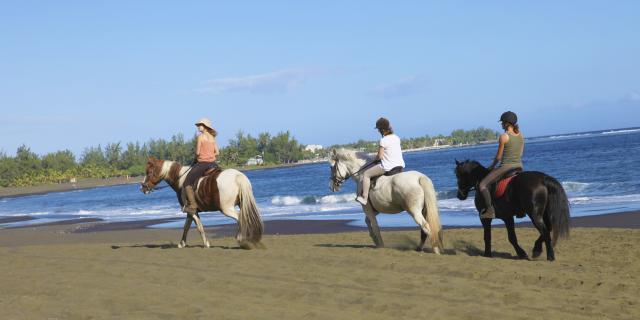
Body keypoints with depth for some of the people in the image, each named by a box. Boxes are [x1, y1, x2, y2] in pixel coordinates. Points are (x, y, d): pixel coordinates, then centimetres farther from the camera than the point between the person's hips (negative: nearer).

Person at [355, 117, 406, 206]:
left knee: (366, 174, 5)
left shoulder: (383, 140, -15)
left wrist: (375, 158, 7)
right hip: (400, 165, 8)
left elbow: (380, 156, -15)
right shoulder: (397, 138, 7)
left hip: (387, 167, -8)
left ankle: (364, 198, 4)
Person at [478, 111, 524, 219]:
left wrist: (492, 166, 9)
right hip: (519, 167, 7)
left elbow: (498, 156, -8)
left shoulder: (504, 137, -14)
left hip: (505, 167, -7)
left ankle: (490, 211, -9)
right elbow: (520, 154, 13)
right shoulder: (521, 136, 5)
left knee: (482, 185, -1)